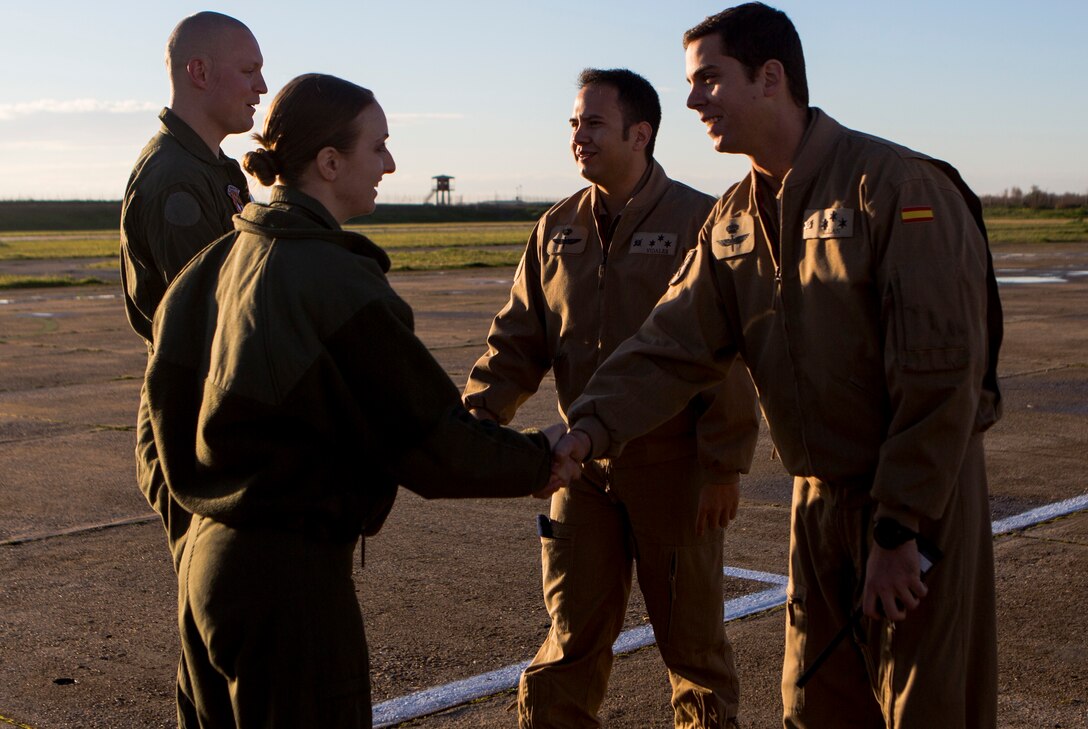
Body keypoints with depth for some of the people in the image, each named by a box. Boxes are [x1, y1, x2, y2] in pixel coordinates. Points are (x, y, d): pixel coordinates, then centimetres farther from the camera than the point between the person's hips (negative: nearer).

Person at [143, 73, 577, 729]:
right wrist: (540, 463, -2)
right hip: (292, 572, -9)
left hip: (206, 552, 9)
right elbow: (431, 441, -16)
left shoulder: (217, 264, 5)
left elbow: (168, 400, 11)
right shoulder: (337, 282, -20)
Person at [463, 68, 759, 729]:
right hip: (584, 468, 4)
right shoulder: (558, 229, 6)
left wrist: (725, 465, -13)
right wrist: (473, 419, -8)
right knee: (573, 638, 10)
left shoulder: (699, 221, -9)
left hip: (674, 469, -4)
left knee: (691, 635, 12)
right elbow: (520, 341, 7)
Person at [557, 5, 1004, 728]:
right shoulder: (733, 220, 7)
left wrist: (900, 527, -19)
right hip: (821, 497, 7)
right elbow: (674, 343, 0)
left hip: (921, 502, -7)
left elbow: (941, 371, -20)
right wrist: (592, 427, -17)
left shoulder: (898, 185, -17)